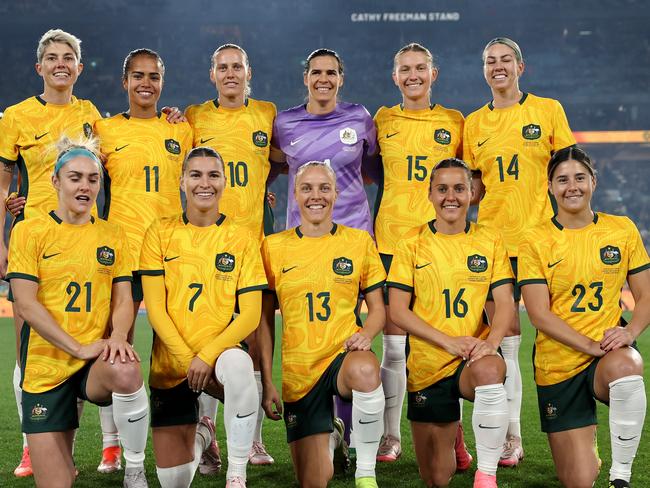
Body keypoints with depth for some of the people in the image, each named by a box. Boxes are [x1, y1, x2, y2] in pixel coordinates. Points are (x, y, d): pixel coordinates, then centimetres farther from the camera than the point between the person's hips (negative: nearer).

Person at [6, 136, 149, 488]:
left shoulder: (112, 235, 9)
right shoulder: (29, 232, 0)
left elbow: (124, 300, 7)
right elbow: (26, 303, -7)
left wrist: (117, 337, -16)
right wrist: (78, 347, -16)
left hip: (97, 362, 1)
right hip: (46, 365, -1)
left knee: (126, 372, -37)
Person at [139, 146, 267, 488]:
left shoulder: (241, 240, 1)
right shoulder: (161, 233, 1)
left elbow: (250, 314, -6)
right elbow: (155, 307, -3)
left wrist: (207, 356, -18)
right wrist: (187, 359, -13)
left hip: (218, 355, -1)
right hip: (170, 365, 1)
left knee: (239, 363, -40)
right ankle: (201, 435, 34)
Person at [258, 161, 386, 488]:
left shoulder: (360, 241, 4)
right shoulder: (273, 247, 4)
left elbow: (377, 307, 9)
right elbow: (264, 318, 7)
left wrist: (366, 334, -14)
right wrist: (267, 382, 0)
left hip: (344, 355, -1)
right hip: (299, 372, 1)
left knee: (365, 370, -41)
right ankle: (331, 436, 38)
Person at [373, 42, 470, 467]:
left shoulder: (455, 122, 8)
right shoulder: (383, 121, 9)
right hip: (392, 240, 0)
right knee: (395, 347, 2)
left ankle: (453, 437, 7)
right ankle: (391, 438, 12)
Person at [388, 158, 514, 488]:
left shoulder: (490, 240, 4)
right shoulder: (411, 243, 0)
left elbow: (505, 303, 0)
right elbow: (397, 311, -5)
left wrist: (491, 342, -22)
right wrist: (450, 342, -17)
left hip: (475, 358, -1)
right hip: (427, 367, 1)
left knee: (488, 370, -40)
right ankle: (451, 437, 43)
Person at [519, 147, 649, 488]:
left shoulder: (623, 229, 3)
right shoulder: (535, 242, -3)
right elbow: (540, 315, -9)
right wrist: (591, 345, -21)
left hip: (610, 355, 1)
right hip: (558, 366, 0)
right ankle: (585, 449, 35)